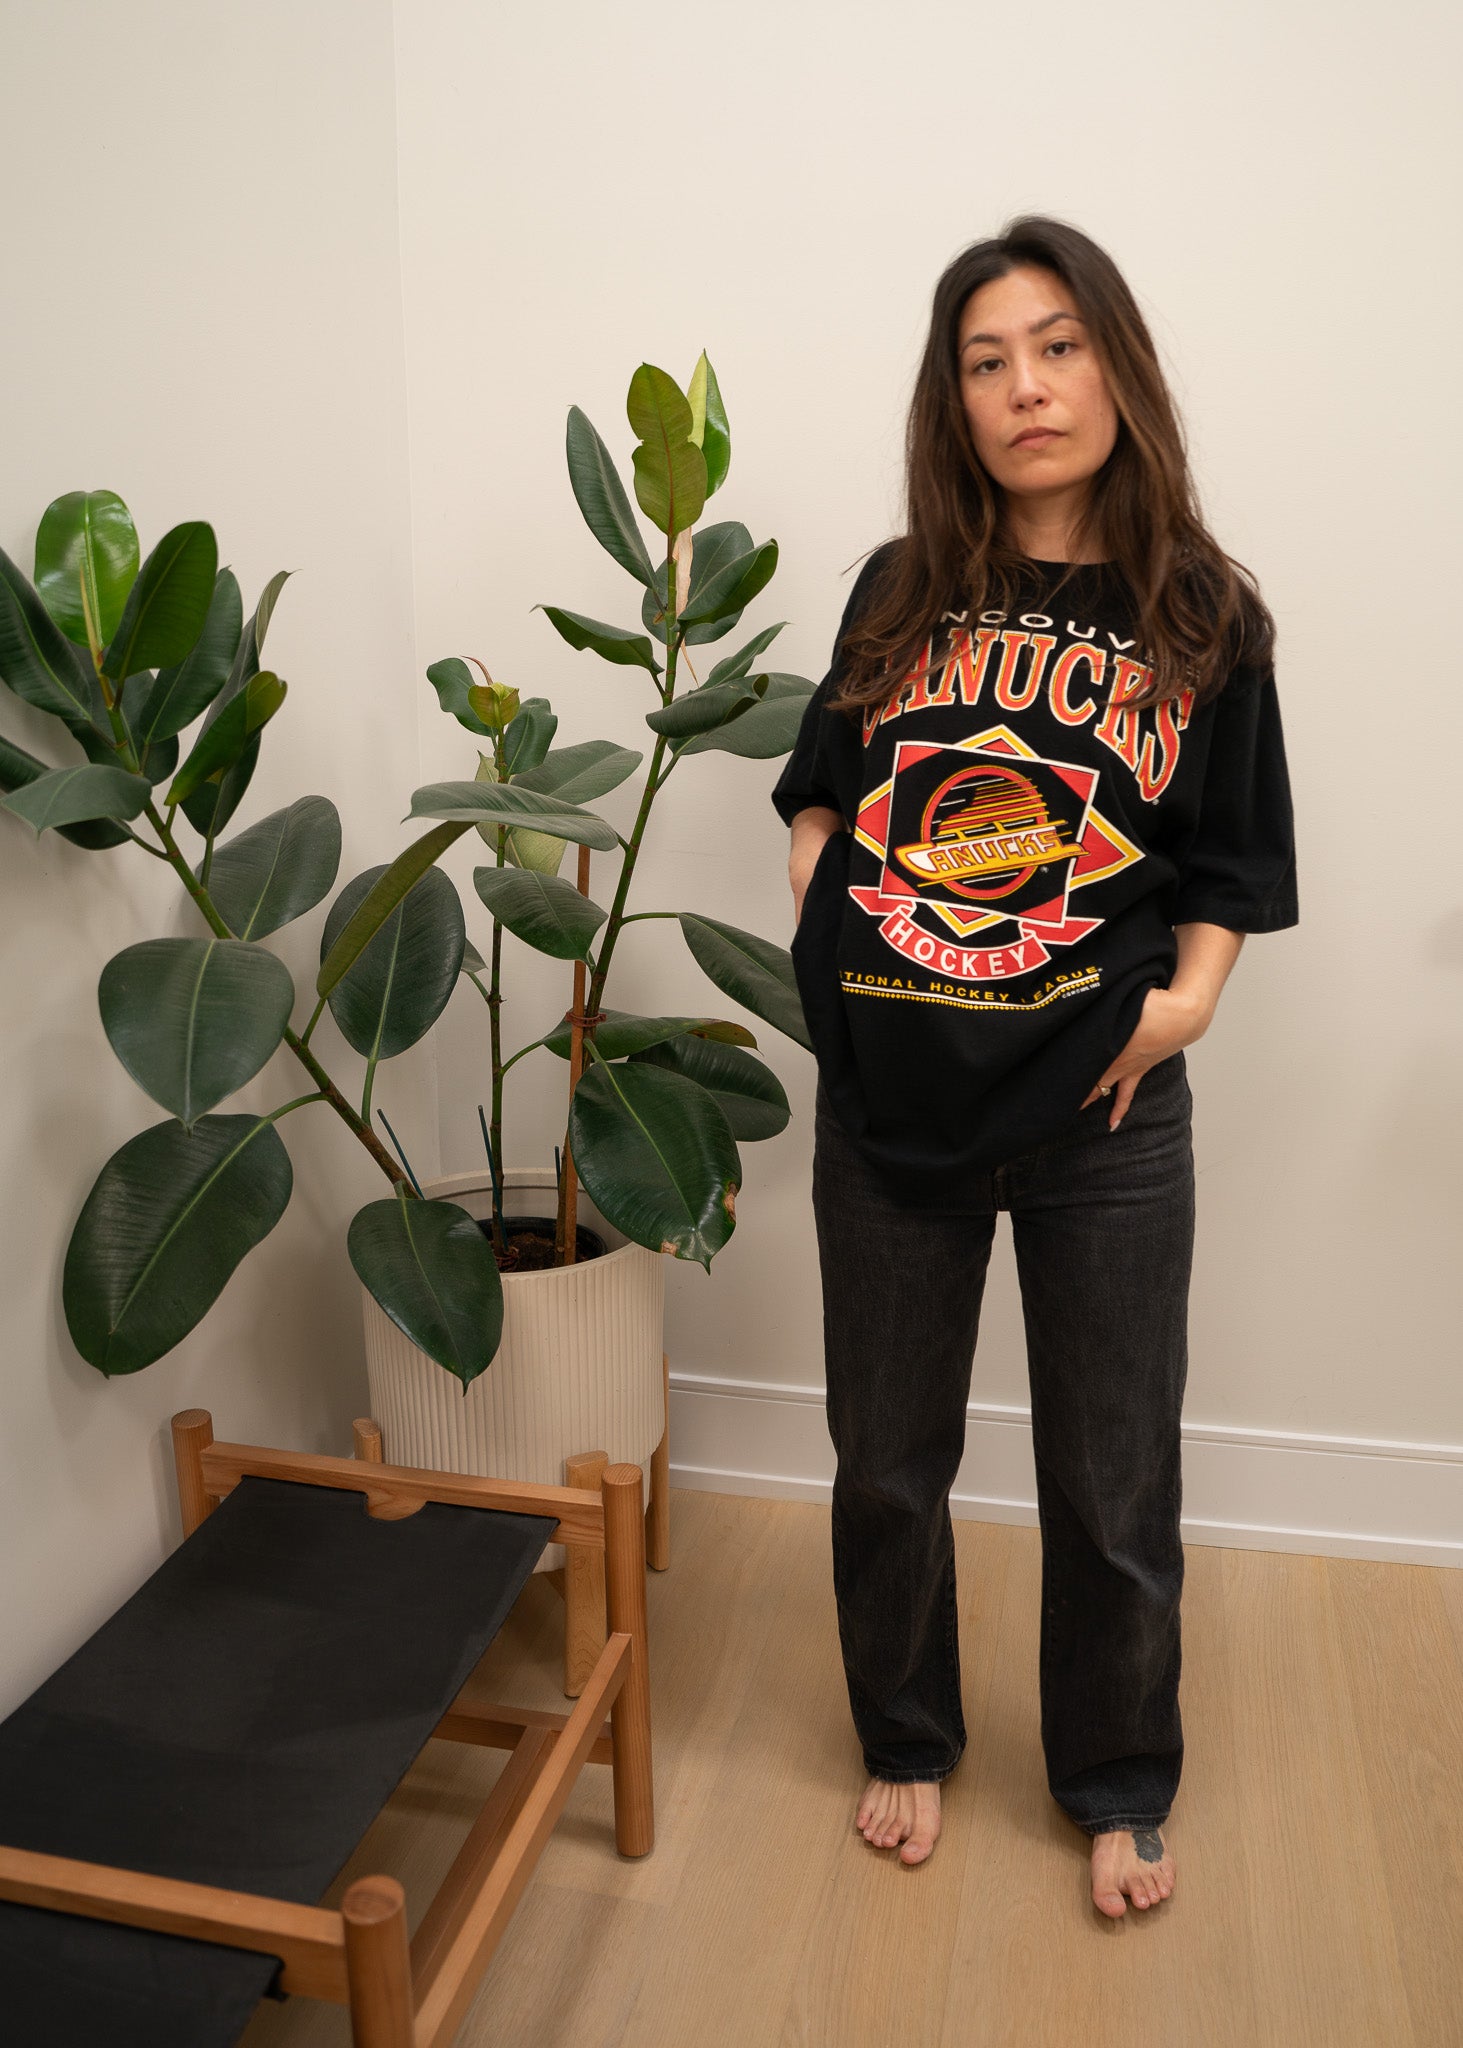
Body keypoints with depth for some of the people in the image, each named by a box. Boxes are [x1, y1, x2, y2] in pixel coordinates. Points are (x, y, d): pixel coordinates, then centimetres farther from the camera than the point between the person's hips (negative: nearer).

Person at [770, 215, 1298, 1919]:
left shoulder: (1201, 617, 1)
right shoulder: (899, 595, 5)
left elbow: (1229, 869, 3)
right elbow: (821, 795, 13)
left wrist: (1185, 995, -14)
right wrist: (827, 934, -3)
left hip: (1101, 1119, -1)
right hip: (889, 1097, 2)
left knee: (1111, 1485, 13)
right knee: (886, 1461, 16)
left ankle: (1118, 1788, 40)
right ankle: (907, 1742, 42)